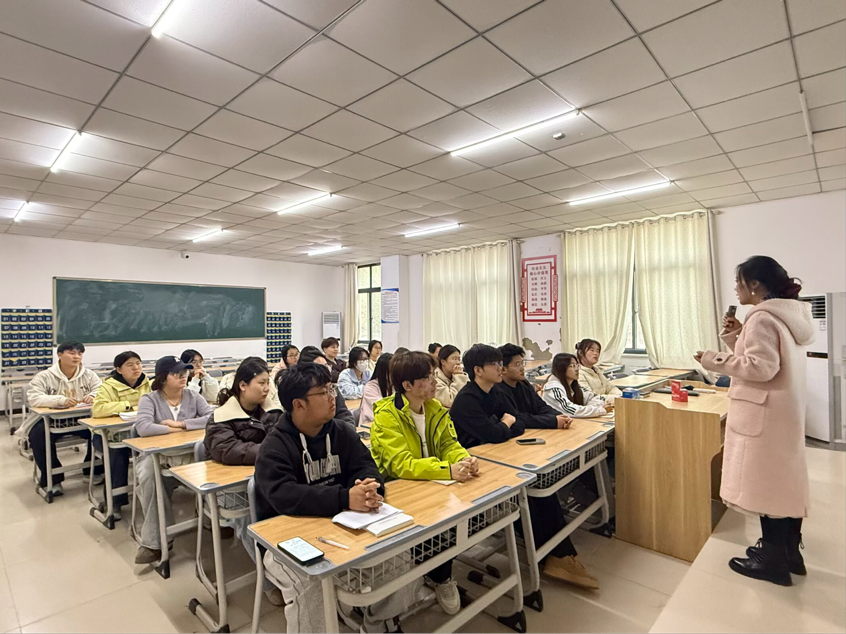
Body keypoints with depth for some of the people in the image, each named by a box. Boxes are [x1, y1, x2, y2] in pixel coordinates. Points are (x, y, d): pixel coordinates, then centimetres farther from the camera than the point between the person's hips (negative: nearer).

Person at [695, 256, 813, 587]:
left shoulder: (762, 318, -19)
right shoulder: (786, 315, 12)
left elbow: (762, 367, -24)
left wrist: (718, 361, -16)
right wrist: (736, 341, 6)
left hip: (764, 413, -10)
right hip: (785, 410, 10)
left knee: (765, 482, 1)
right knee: (784, 479, 17)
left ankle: (773, 561, 13)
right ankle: (788, 552, 30)